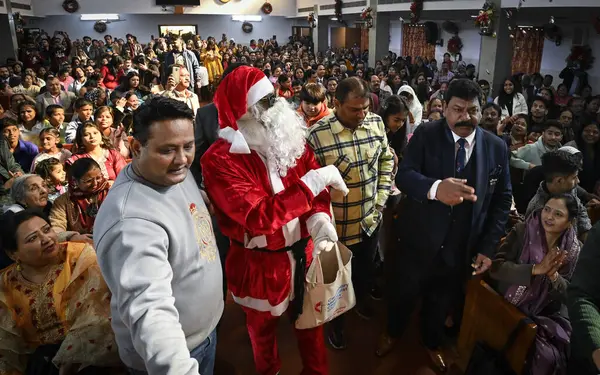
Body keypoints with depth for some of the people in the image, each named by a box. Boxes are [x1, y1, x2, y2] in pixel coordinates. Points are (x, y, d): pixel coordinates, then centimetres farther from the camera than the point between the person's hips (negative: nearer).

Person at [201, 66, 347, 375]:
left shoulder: (290, 140, -5)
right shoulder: (219, 160, -24)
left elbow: (317, 192, -3)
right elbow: (260, 216, -34)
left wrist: (321, 221, -26)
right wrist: (315, 179, -32)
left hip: (304, 254, 4)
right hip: (260, 265, -4)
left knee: (311, 321, 25)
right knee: (263, 330, 24)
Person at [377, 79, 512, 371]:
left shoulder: (497, 147, -4)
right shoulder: (425, 135, -11)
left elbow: (503, 199, 0)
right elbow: (404, 175, -22)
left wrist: (488, 247, -5)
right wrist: (435, 188, -43)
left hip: (462, 246, 2)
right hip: (419, 240, -2)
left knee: (442, 301, 23)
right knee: (403, 293, 19)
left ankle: (432, 343, 52)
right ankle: (393, 332, 50)